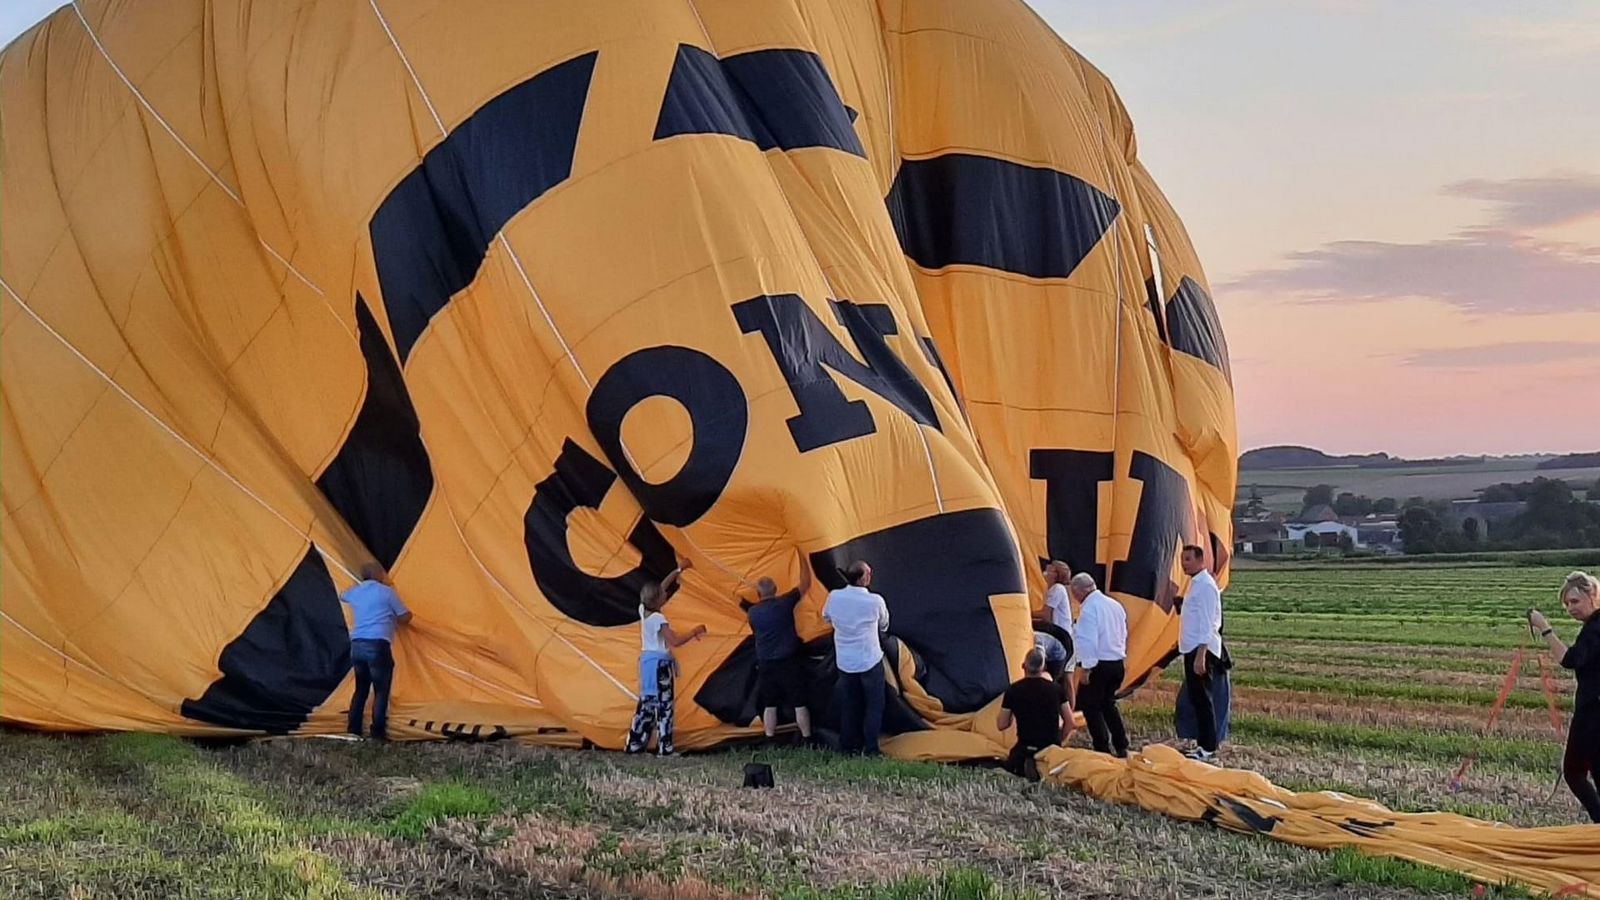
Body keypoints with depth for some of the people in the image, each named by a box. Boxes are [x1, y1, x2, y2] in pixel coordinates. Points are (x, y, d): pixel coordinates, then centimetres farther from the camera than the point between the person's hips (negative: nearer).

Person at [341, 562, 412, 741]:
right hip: (377, 645, -6)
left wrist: (358, 584, 54)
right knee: (381, 691, 0)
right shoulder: (386, 592, 0)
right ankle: (378, 732, -5)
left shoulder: (355, 592, 16)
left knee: (361, 688, 18)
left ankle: (354, 729, 16)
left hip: (356, 645, 6)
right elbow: (405, 618, 4)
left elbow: (343, 596, 42)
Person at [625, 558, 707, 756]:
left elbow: (660, 588, 15)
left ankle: (634, 744, 13)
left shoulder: (643, 610, 3)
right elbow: (675, 641, -23)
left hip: (647, 660, 8)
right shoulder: (658, 619, -20)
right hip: (659, 664, -8)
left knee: (646, 704, 13)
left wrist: (678, 570, 18)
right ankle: (664, 748, -4)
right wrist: (695, 632, -10)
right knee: (663, 705, -4)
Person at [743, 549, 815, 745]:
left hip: (765, 664, 2)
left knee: (769, 705, 11)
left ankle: (770, 743, 11)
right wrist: (803, 560, 12)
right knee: (799, 704, 5)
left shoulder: (752, 612, -2)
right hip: (789, 662, -2)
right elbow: (805, 584, 2)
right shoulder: (785, 603, -9)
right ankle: (807, 740, 7)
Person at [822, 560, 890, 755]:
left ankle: (848, 746, 19)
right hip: (870, 660, -4)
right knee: (874, 705, 7)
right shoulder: (875, 601, -17)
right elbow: (884, 626, 2)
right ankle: (870, 748, 5)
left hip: (845, 661, 4)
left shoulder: (834, 597, -9)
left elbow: (827, 617, 13)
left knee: (849, 704, 15)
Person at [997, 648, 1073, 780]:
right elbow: (1069, 722, 5)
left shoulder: (1013, 691, -6)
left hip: (1025, 748, -1)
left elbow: (1002, 725, 2)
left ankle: (1026, 766, -10)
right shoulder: (1056, 688, -1)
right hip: (1052, 747, 1)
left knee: (1010, 766, 24)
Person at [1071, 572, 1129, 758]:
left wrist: (1086, 668, -16)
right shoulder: (1115, 605, 11)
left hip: (1099, 665, -9)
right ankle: (1121, 748, 19)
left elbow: (1088, 640, -20)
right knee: (1108, 704, 20)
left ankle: (1103, 749, -1)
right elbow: (1123, 634, 17)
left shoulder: (1089, 608, -15)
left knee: (1090, 706, 2)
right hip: (1118, 664, 9)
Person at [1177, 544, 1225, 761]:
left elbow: (1207, 624, -20)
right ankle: (1203, 744, 19)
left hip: (1201, 650, -10)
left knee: (1202, 698, -6)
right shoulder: (1196, 583, 15)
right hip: (1192, 649, 10)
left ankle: (1208, 748, -2)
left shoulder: (1205, 585, -15)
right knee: (1196, 697, 13)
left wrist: (1200, 656, -23)